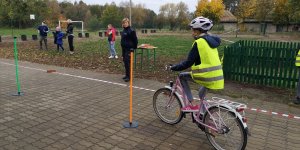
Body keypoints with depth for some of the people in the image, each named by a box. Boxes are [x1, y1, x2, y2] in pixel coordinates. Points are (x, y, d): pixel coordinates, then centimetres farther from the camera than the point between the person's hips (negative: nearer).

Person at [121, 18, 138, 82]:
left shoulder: (131, 31, -13)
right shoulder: (123, 31, 13)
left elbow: (135, 40, -12)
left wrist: (134, 47, -10)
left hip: (129, 49, -9)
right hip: (124, 48, 9)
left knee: (127, 62, -9)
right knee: (125, 62, 12)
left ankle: (128, 76, -3)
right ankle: (127, 75, 22)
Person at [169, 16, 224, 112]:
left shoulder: (199, 42, -12)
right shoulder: (211, 40, 14)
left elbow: (188, 63, -13)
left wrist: (173, 68, -1)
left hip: (207, 76, -9)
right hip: (217, 76, 9)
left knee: (182, 76, 10)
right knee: (202, 93, 33)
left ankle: (192, 105, 5)